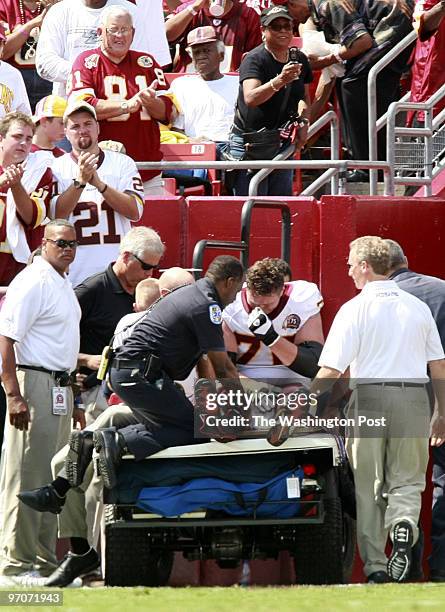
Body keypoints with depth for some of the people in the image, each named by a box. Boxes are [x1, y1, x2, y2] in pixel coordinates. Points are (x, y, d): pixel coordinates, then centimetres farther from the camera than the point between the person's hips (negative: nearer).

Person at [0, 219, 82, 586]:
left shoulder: (63, 284, 17)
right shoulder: (33, 282, -12)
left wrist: (71, 402, 26)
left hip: (59, 389, 10)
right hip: (35, 386, -10)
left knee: (51, 479, 12)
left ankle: (44, 562, 18)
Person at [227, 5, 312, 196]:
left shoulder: (299, 60, 6)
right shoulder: (254, 59, -14)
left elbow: (304, 97, 22)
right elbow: (250, 98, -32)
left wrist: (303, 123, 3)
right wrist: (279, 81, -47)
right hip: (249, 143, -6)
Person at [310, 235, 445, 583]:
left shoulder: (355, 309, -5)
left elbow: (331, 371, -12)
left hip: (370, 398, -3)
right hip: (414, 398, 3)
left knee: (367, 486, 7)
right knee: (406, 480, 11)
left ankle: (375, 566, 5)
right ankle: (404, 524, -21)